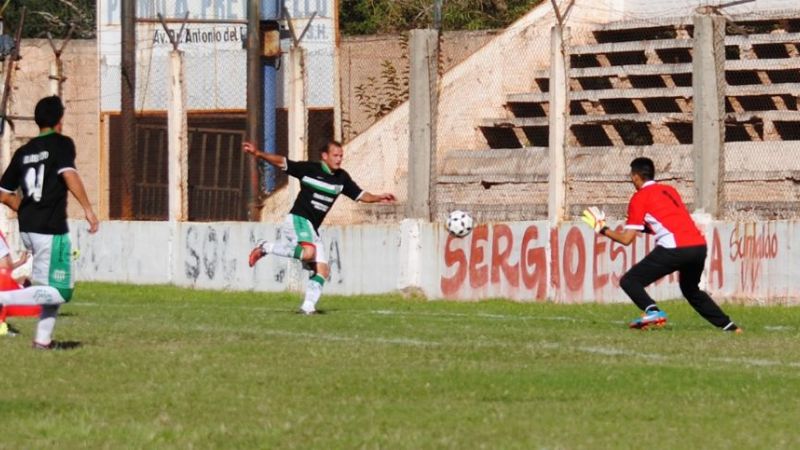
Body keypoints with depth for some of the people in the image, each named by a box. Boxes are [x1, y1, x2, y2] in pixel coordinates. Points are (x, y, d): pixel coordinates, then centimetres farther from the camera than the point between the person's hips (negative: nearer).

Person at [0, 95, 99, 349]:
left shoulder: (23, 152, 12)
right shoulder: (61, 144, -5)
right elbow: (69, 175, -23)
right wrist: (88, 209, -22)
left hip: (27, 229, 8)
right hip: (50, 229, -8)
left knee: (55, 285, 21)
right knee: (59, 292, -6)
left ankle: (43, 339, 16)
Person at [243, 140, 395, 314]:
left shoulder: (341, 178, 10)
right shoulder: (309, 169, -5)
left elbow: (360, 195, 16)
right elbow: (281, 162, -3)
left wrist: (377, 198, -1)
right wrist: (258, 154, -12)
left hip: (313, 229, 7)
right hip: (297, 220, -7)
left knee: (322, 270, -1)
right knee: (308, 252, -33)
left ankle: (308, 306, 2)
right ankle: (265, 248, -16)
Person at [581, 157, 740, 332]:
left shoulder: (640, 197, 6)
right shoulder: (669, 190, 25)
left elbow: (626, 239, 5)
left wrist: (603, 230, 19)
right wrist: (646, 227, 32)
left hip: (674, 249, -7)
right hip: (700, 246, 7)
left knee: (629, 281, 0)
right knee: (691, 290, 32)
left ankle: (653, 311, -25)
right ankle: (728, 325, 28)